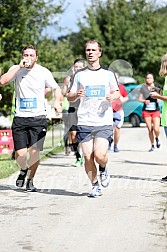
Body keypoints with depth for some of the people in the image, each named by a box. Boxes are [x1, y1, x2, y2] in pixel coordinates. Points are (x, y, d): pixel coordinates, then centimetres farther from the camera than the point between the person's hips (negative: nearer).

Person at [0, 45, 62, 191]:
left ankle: (30, 181, 14)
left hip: (38, 118, 0)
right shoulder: (16, 69, 2)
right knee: (20, 154, -5)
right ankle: (23, 170, 29)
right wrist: (19, 67, -17)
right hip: (20, 118, 0)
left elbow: (56, 88, 12)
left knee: (34, 151, -7)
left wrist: (57, 102, -8)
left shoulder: (44, 72, 2)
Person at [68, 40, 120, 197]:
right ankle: (95, 186, 15)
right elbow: (70, 97, 13)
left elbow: (117, 93, 16)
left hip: (104, 122, -1)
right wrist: (77, 94, -10)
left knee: (99, 155, -15)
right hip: (84, 123, 1)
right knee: (88, 157, -2)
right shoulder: (79, 75, 10)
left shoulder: (108, 73, 8)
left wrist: (112, 97, -7)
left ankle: (103, 169, 19)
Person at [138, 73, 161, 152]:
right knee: (150, 130, -2)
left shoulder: (156, 87, 5)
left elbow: (159, 98, 13)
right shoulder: (143, 88, 5)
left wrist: (158, 99, -10)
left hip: (156, 110, 0)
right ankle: (152, 146, 14)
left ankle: (157, 138, 21)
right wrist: (144, 101, -13)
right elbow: (139, 99, 7)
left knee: (156, 129, -13)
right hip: (146, 111, 0)